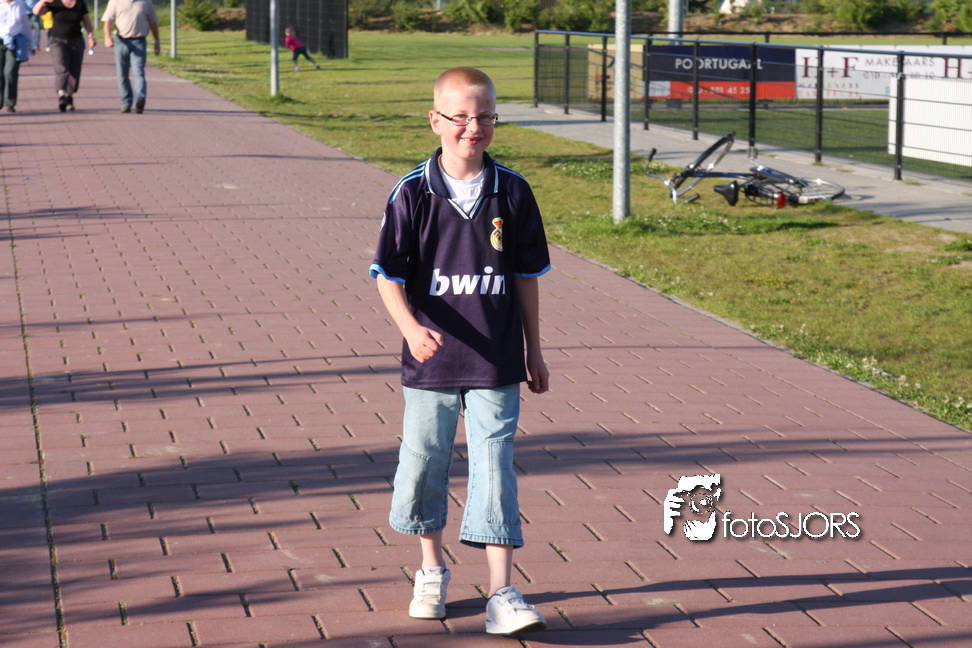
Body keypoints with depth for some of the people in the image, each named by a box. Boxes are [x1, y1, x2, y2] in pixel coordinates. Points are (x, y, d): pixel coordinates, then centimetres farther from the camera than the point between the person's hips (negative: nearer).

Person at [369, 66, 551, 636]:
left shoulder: (513, 192, -1)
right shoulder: (413, 194, -6)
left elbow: (527, 276, 8)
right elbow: (389, 274, -5)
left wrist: (534, 352, 12)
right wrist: (410, 326, -23)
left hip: (496, 363, 0)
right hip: (431, 359, 0)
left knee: (495, 470, -4)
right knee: (425, 464, 11)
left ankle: (502, 595, -2)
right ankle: (432, 570, 33)